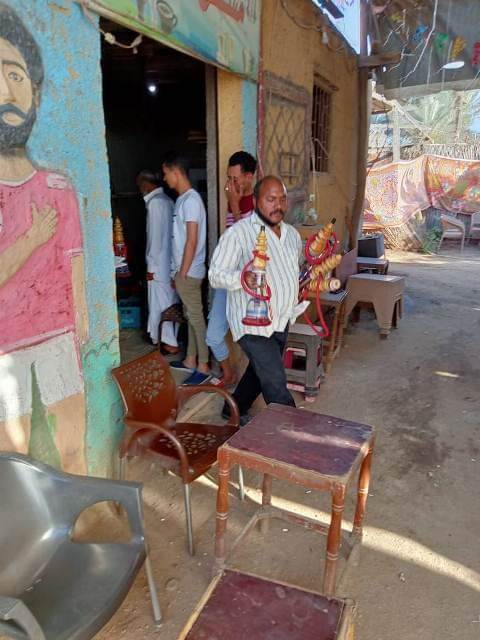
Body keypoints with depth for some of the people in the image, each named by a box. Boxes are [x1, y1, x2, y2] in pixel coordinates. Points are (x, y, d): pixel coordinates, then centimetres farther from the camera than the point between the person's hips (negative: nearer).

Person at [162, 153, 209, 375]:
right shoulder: (182, 199, 13)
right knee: (191, 315, 16)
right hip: (183, 270, 10)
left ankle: (203, 365, 8)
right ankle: (191, 359, 27)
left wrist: (182, 273, -19)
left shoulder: (190, 200, -16)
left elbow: (192, 241, -21)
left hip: (188, 272, -10)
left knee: (196, 317, -2)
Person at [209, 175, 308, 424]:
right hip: (253, 322, -8)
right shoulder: (238, 233, -14)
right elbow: (216, 275, -16)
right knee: (276, 383, -8)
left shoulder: (292, 233, 11)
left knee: (260, 372, 21)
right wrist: (243, 277, -35)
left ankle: (235, 410, 42)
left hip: (282, 320, 8)